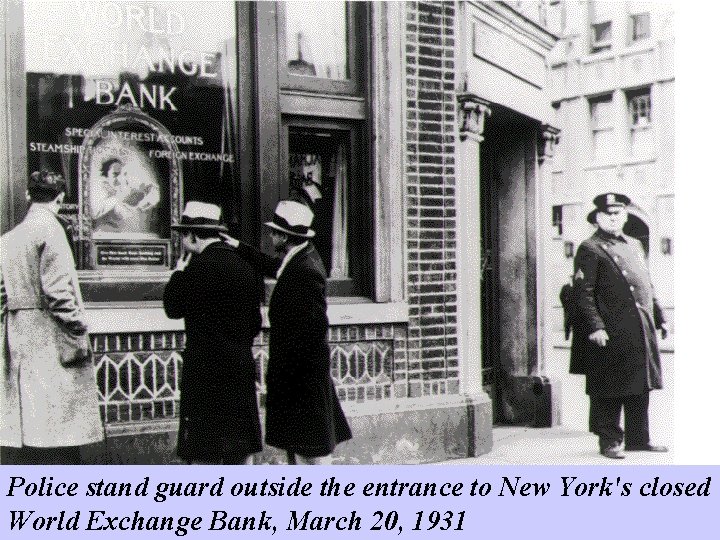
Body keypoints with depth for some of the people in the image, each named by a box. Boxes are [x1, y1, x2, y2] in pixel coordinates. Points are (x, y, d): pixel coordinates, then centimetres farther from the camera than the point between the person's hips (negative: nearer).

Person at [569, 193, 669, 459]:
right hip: (611, 335, -7)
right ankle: (609, 441, 9)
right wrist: (595, 327, -20)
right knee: (608, 392, -1)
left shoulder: (635, 245, 19)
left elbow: (648, 286, 24)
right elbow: (583, 293, -12)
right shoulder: (589, 250, -5)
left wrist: (659, 318, 17)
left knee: (641, 389, 12)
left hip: (642, 332, 7)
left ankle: (639, 438, 22)